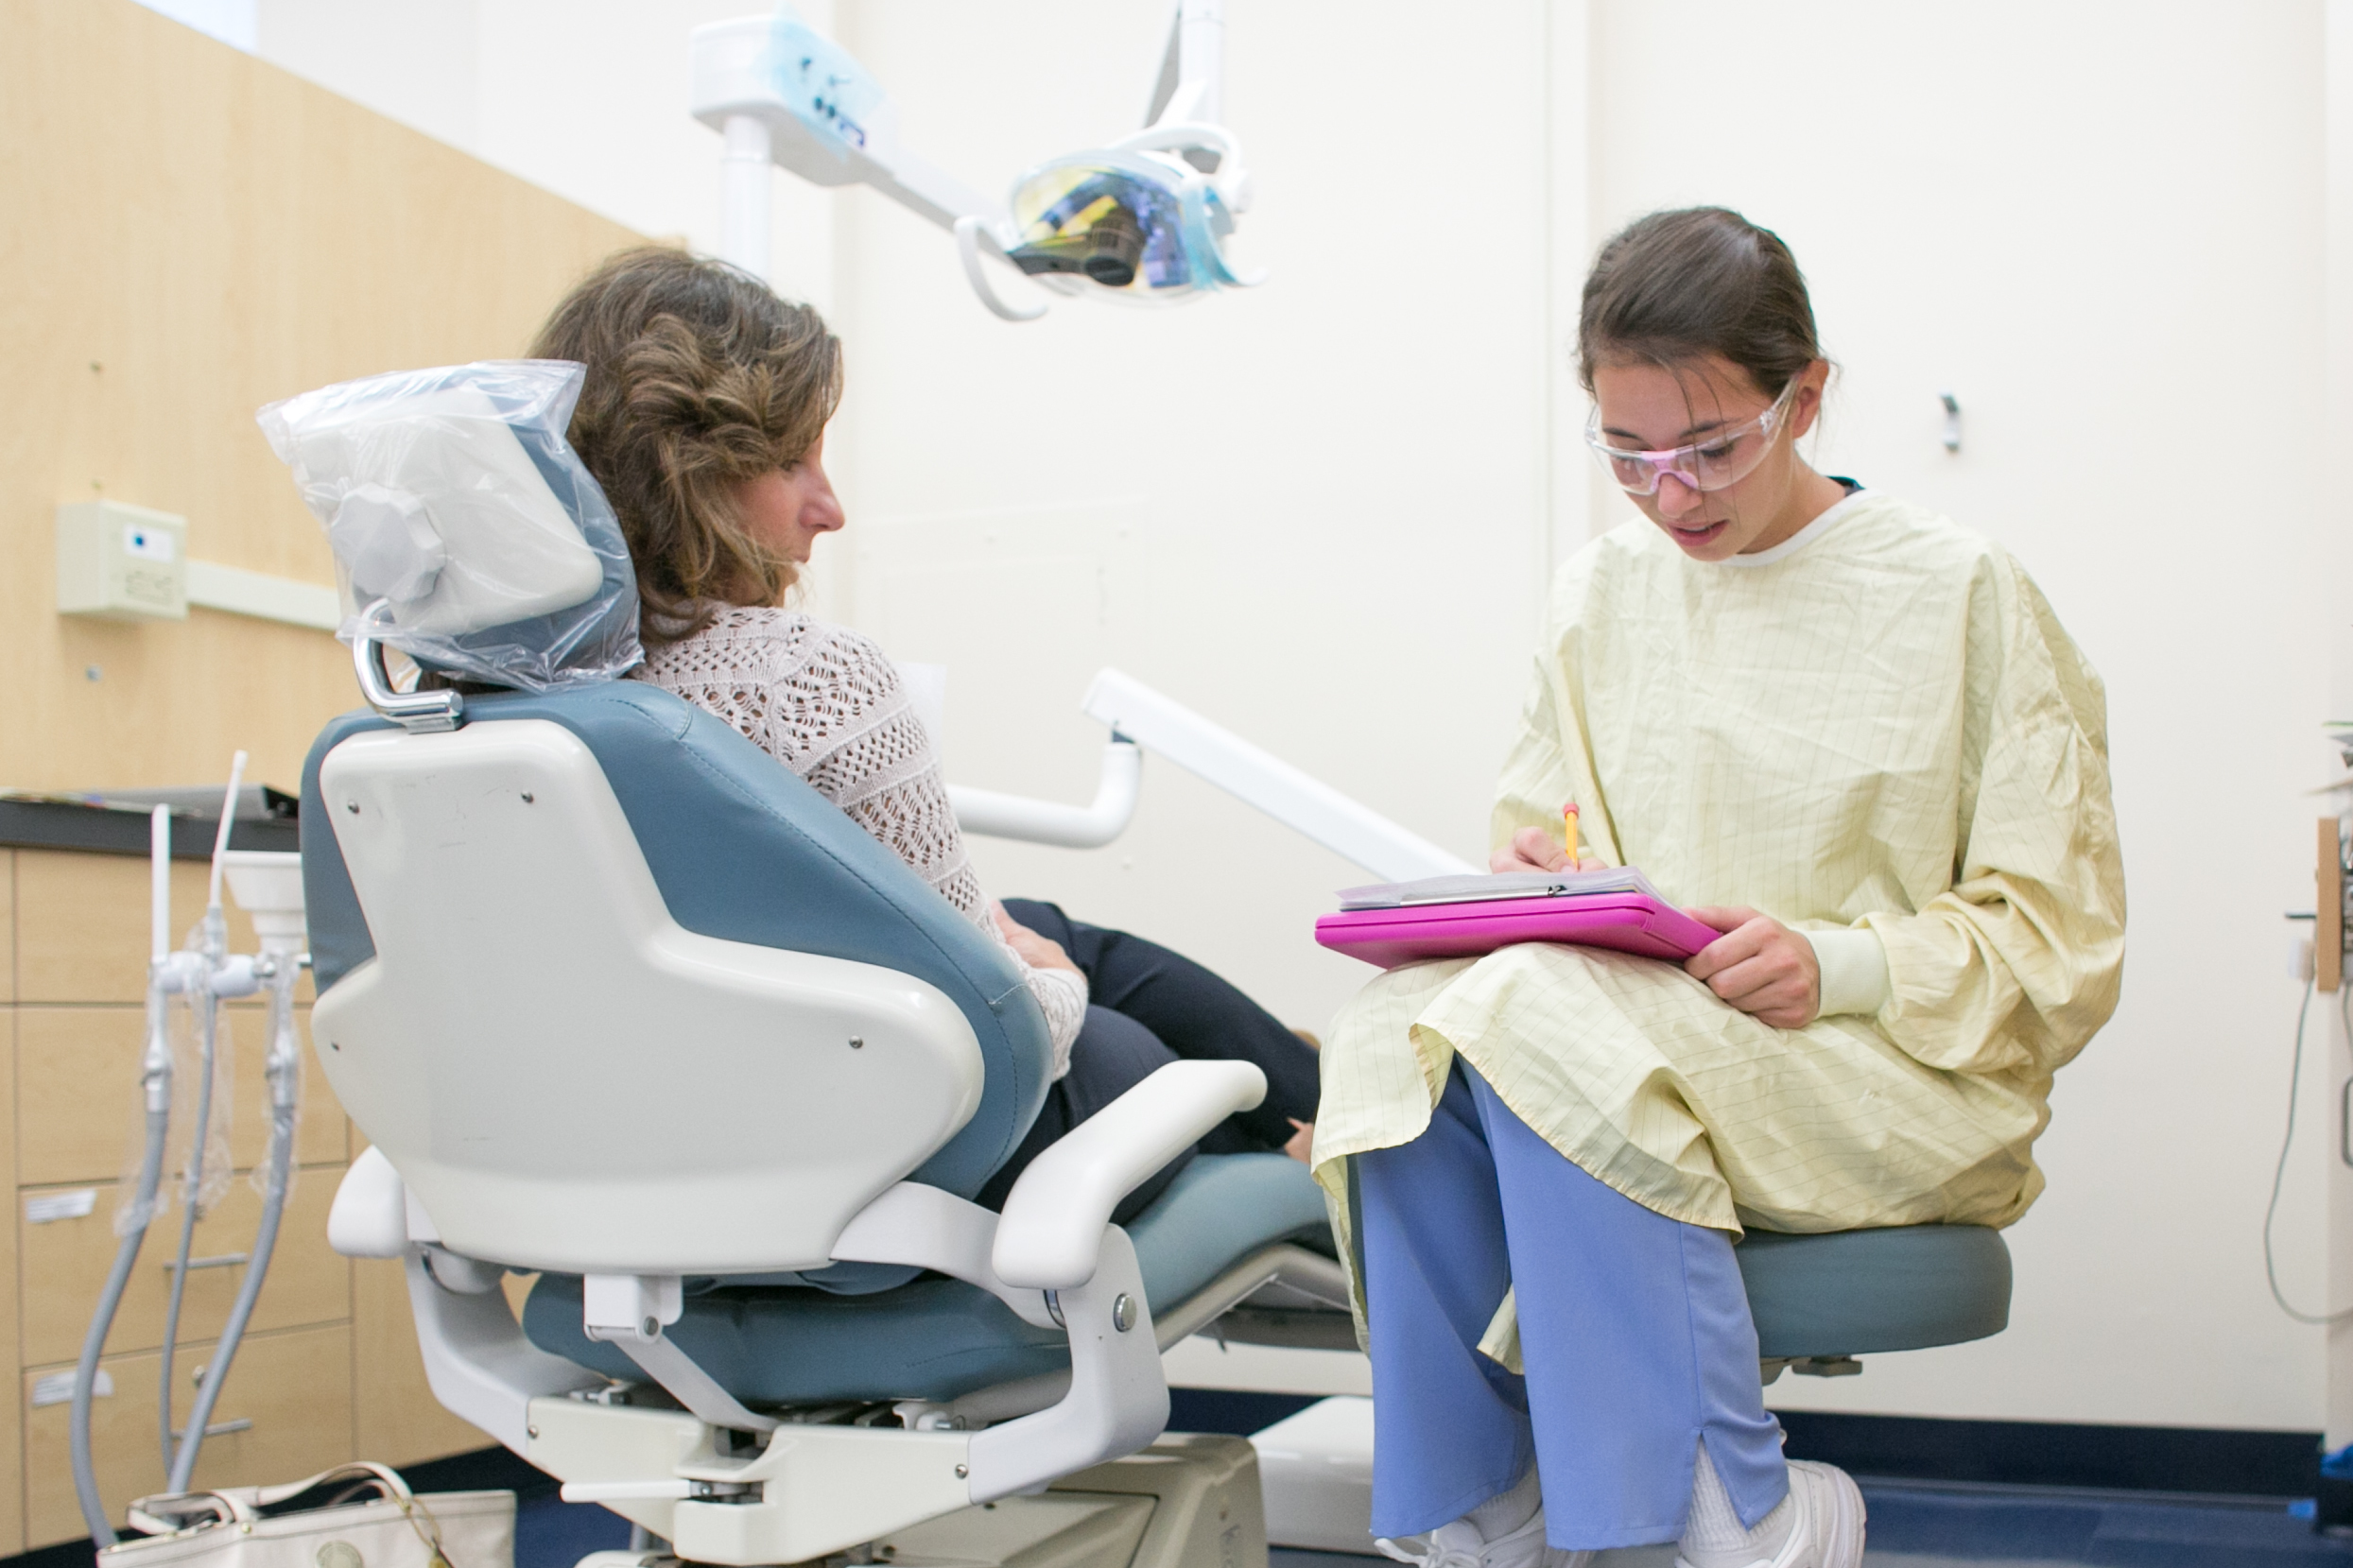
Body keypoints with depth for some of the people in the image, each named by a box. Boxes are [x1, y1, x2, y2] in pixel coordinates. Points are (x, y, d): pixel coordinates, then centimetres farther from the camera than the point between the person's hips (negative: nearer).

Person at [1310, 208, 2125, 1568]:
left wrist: (1844, 965, -19)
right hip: (1623, 1021, 4)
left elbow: (2064, 942, -2)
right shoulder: (1599, 595, 11)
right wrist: (1534, 877, -7)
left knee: (1546, 1020, -33)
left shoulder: (1961, 593, 0)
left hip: (1902, 1086, -4)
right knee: (1397, 1033, -28)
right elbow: (1536, 835, 18)